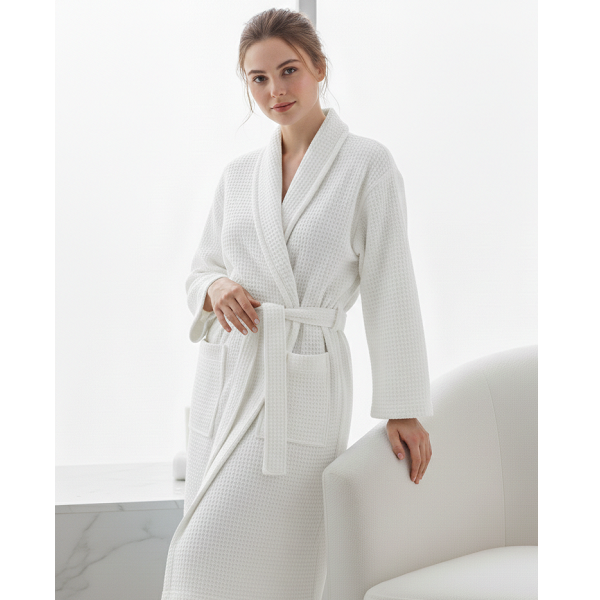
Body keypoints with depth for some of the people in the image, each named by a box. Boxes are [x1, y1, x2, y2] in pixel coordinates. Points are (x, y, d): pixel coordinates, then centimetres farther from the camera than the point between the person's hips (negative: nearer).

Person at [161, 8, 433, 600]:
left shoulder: (368, 165, -5)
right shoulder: (238, 174, 10)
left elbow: (389, 291, -5)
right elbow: (200, 270, 18)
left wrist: (403, 409, -5)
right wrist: (215, 289, -7)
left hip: (303, 384, -5)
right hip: (227, 374, 5)